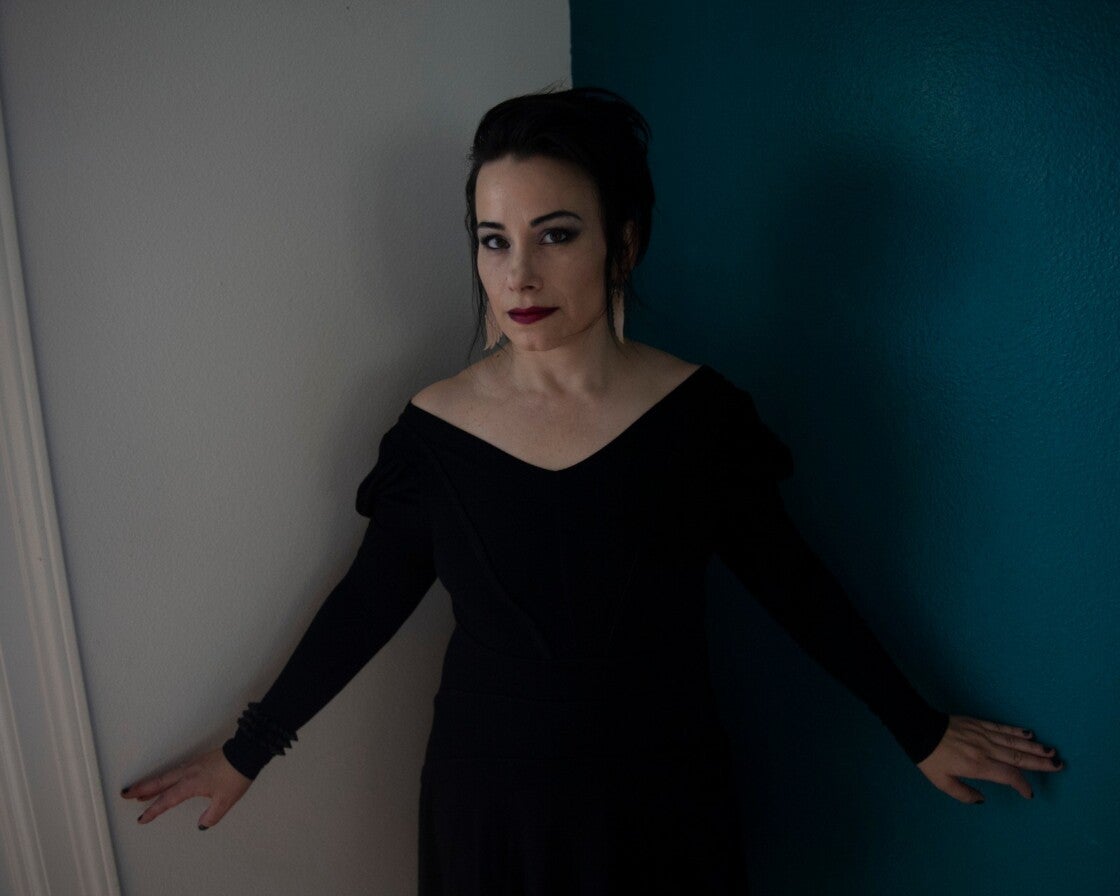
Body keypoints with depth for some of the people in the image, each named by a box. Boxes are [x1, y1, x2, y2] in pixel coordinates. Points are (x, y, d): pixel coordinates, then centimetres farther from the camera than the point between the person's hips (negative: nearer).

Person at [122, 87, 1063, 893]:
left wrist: (922, 731, 5)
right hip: (490, 804, 1)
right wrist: (245, 751, 6)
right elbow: (367, 603, -2)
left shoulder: (698, 411, -13)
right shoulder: (435, 428, -12)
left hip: (659, 803, 0)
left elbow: (793, 583, -3)